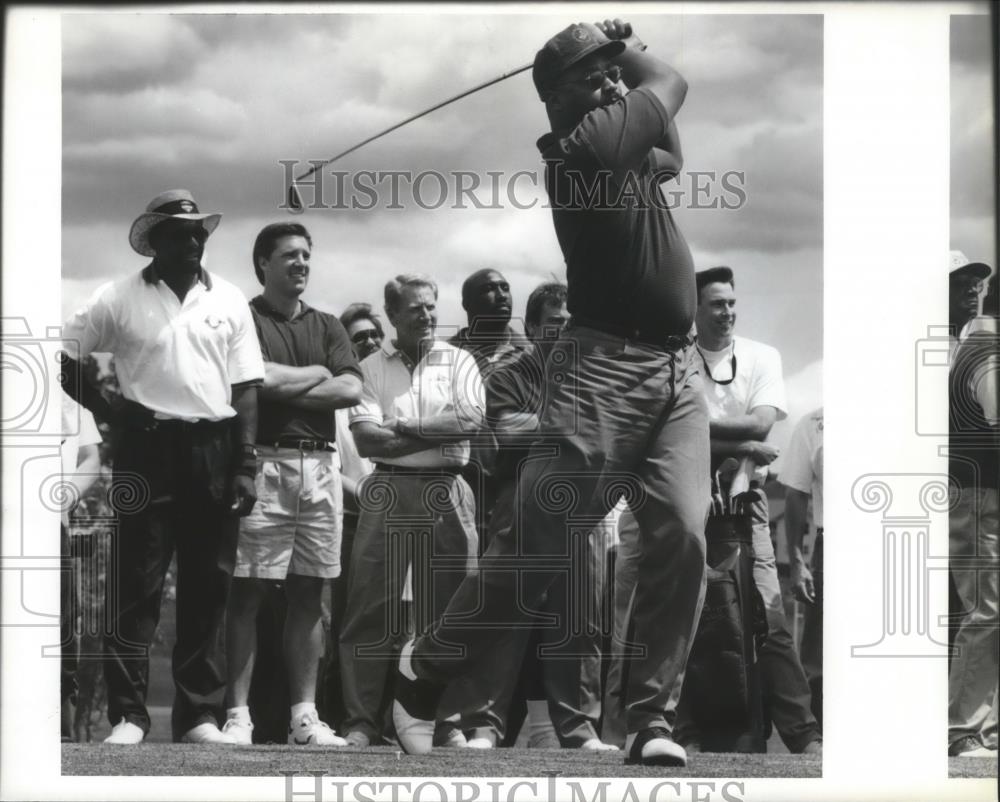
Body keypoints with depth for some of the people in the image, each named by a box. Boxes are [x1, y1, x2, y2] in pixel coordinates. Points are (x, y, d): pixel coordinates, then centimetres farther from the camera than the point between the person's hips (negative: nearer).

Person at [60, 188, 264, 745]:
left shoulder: (230, 301, 7)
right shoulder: (119, 300, 1)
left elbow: (246, 386, 6)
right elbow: (67, 363, 5)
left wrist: (246, 463, -1)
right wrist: (107, 412, -4)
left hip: (214, 451, 3)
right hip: (148, 449, -2)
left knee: (208, 586, 5)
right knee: (136, 585, -3)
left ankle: (201, 714, 11)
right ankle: (128, 715, -2)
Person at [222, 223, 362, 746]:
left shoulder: (326, 326, 18)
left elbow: (351, 390, 4)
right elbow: (258, 379, -14)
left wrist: (285, 386, -5)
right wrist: (319, 374, 1)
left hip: (320, 462, 5)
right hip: (263, 461, -5)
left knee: (309, 594, 6)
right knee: (247, 593, -5)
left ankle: (304, 715, 10)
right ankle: (237, 715, -4)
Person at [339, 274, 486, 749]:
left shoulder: (458, 362, 11)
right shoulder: (371, 368, 9)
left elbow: (471, 420, -6)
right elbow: (366, 439, -4)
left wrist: (404, 428, -6)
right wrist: (439, 433, -7)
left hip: (446, 493, 0)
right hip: (387, 492, 0)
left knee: (448, 608, 1)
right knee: (371, 608, -3)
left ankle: (449, 719, 7)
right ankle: (362, 721, -1)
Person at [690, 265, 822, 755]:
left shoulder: (762, 358, 6)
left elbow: (760, 423, -8)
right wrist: (743, 446, -12)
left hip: (743, 500, 0)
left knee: (769, 619, -8)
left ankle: (803, 735, -9)